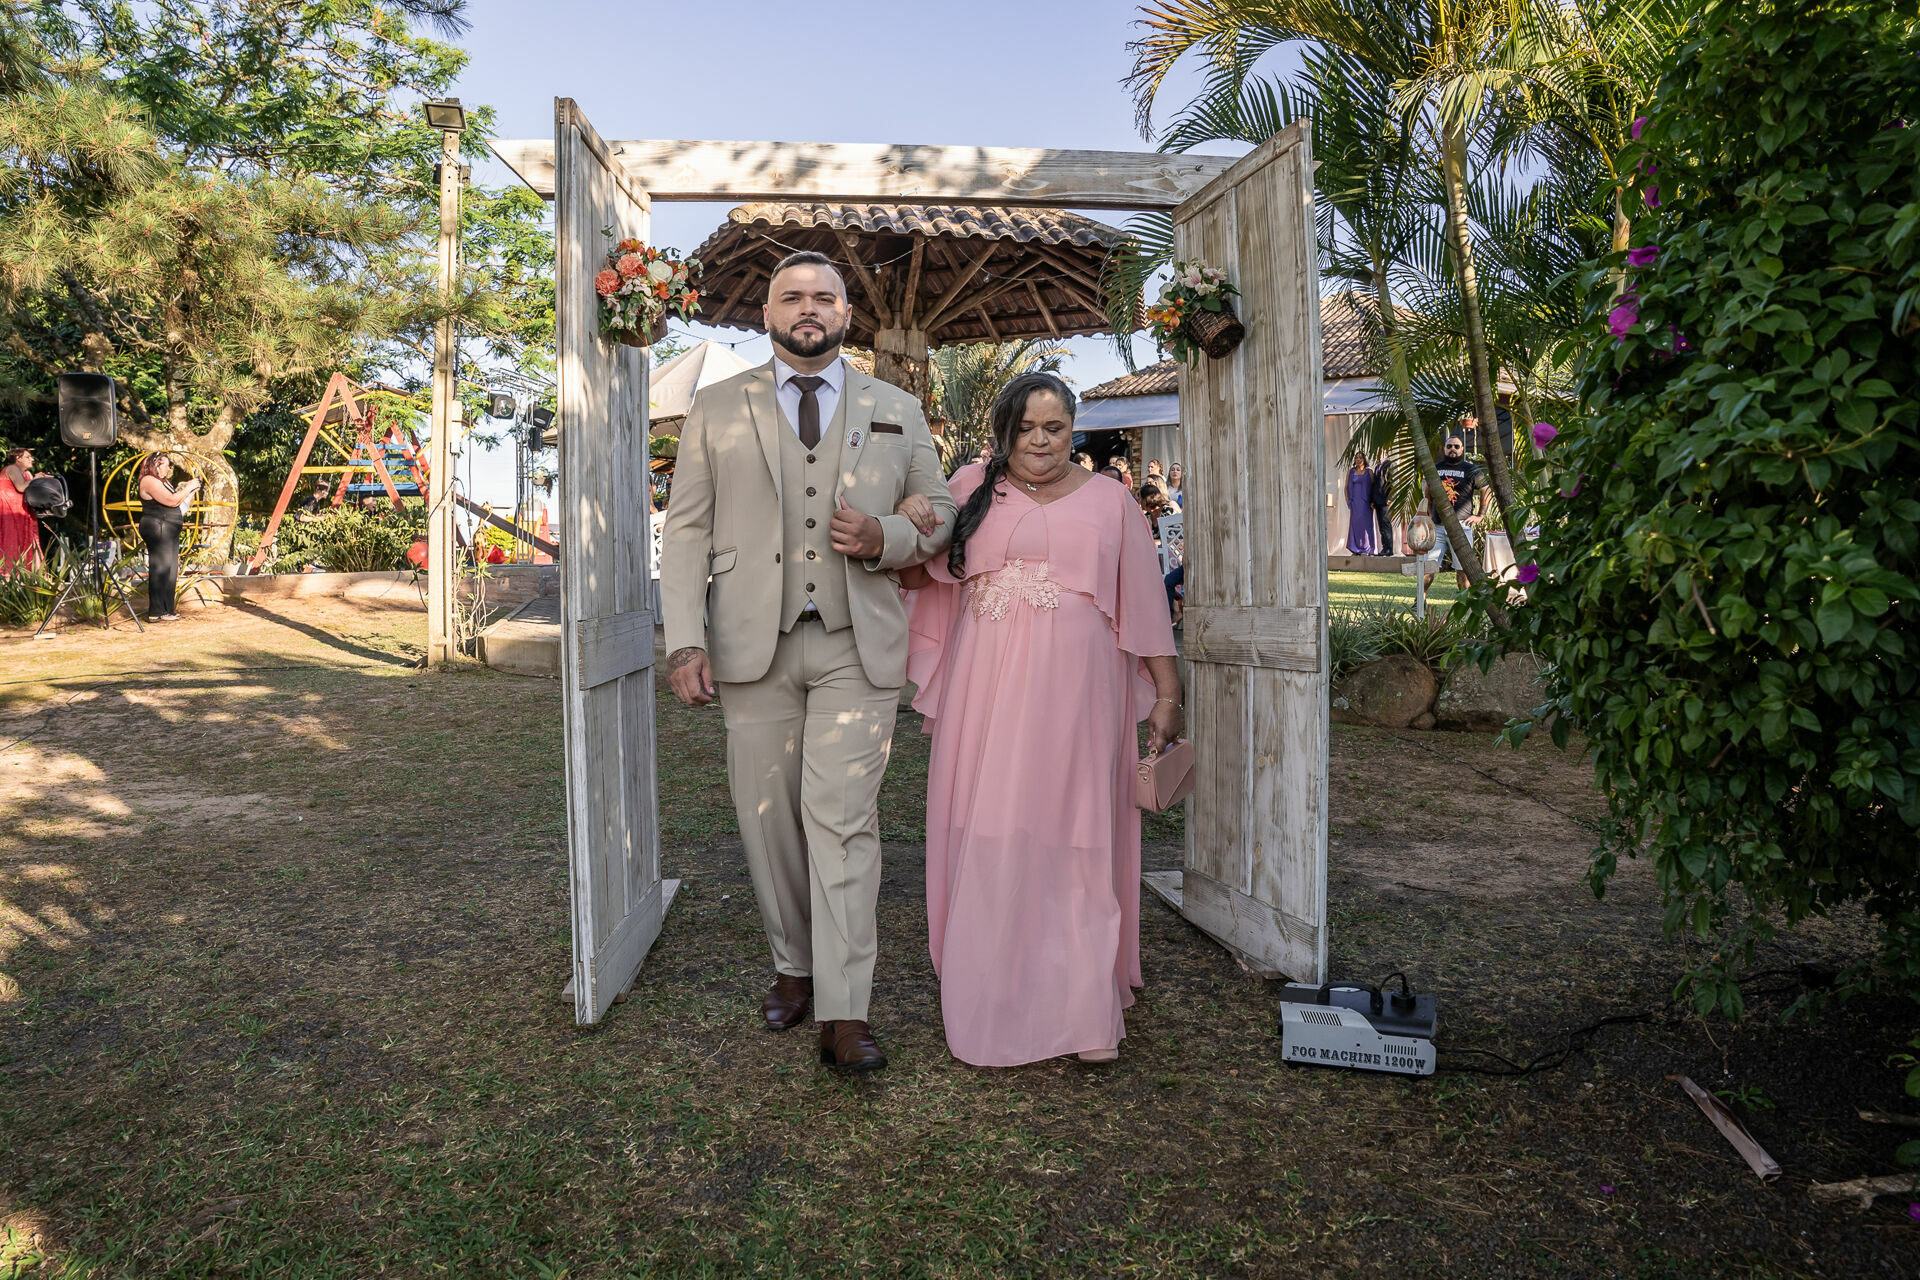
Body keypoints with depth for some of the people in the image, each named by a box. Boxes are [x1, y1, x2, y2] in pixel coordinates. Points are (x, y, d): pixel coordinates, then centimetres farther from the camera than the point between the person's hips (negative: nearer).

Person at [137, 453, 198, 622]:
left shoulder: (163, 482, 22)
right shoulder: (149, 481, -9)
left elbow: (176, 507, 20)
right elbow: (171, 501, -19)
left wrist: (189, 492, 10)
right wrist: (188, 488, -8)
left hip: (168, 531, 10)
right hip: (157, 528, -10)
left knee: (169, 569, 10)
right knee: (160, 569, -11)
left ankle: (166, 610, 14)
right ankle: (157, 612, -10)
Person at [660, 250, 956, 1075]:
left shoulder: (897, 412, 13)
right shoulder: (716, 411, 11)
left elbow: (940, 517, 15)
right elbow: (686, 530, 5)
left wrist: (886, 537, -8)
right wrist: (685, 641, -7)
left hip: (858, 645, -1)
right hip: (752, 644, 1)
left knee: (843, 819, -7)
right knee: (767, 817, 8)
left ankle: (844, 1013, -1)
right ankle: (794, 966, 28)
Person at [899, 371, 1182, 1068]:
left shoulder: (1108, 500, 11)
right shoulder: (972, 488, 12)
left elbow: (1143, 604, 10)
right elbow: (917, 574, 8)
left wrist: (1166, 693, 7)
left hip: (1076, 696, -1)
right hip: (987, 695, 1)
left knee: (1075, 841, -1)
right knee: (989, 841, 2)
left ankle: (1083, 1010, 10)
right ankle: (993, 1004, 18)